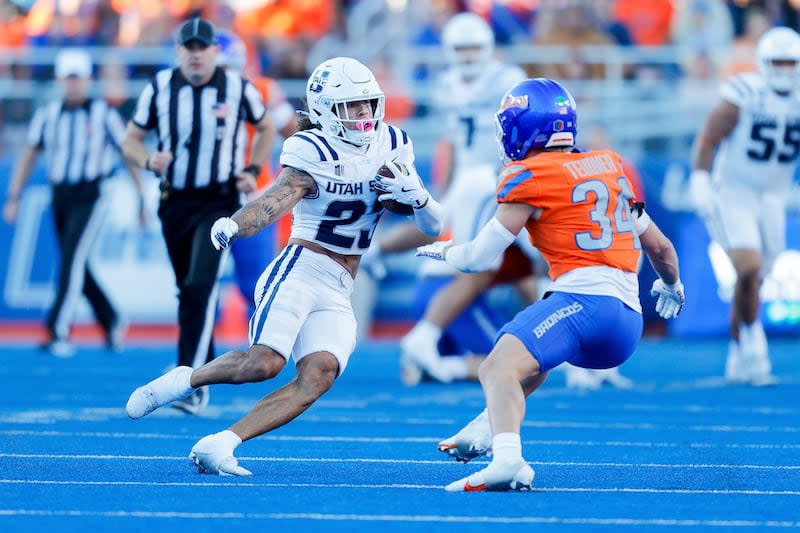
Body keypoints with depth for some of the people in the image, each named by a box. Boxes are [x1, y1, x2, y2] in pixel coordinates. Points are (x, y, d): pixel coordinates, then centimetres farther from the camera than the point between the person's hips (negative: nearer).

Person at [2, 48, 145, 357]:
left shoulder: (104, 116, -4)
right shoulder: (47, 115, 6)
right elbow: (29, 156, 11)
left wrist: (142, 199, 2)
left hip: (90, 197, -5)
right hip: (60, 198, 5)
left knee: (72, 260, -17)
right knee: (75, 267, 9)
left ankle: (59, 332, -18)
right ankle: (111, 322, 27)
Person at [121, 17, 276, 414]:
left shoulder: (237, 89, -6)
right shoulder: (159, 88, -3)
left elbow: (265, 127, 13)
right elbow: (131, 140, 5)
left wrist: (253, 170, -1)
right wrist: (149, 161, -17)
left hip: (219, 202, -3)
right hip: (175, 202, 3)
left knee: (200, 286, -19)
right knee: (187, 291, 12)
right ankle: (207, 366, 30)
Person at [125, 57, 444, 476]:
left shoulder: (392, 147, 11)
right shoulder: (312, 152, -5)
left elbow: (433, 227, 14)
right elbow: (274, 201, -22)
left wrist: (416, 194, -9)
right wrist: (233, 225, -43)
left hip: (337, 295, 5)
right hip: (299, 270, -5)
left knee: (319, 374, -20)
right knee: (265, 362, -27)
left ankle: (219, 445, -21)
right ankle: (185, 380, 1)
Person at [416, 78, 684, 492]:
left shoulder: (530, 177, 0)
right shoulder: (611, 167, 21)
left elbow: (479, 258, 2)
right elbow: (660, 247, 32)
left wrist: (443, 252, 25)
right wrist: (672, 287, 52)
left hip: (586, 300, -8)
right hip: (629, 325, 8)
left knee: (498, 368, -24)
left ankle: (508, 460, -48)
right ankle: (490, 428, 37)